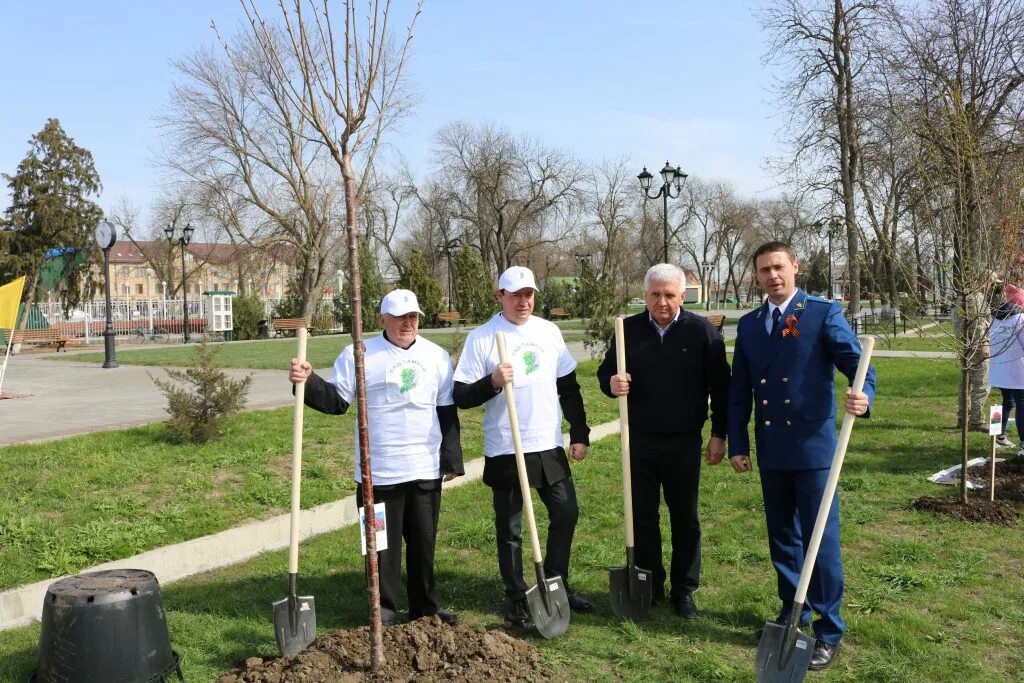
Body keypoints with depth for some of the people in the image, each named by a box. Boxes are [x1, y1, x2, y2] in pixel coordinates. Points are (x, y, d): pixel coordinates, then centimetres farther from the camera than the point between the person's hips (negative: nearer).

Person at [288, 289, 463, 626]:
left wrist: (452, 459, 5)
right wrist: (308, 382, -19)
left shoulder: (437, 356, 8)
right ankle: (384, 609, 20)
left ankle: (425, 607, 25)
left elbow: (447, 412, 10)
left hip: (426, 470, 3)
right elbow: (337, 400, -1)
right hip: (377, 472, -2)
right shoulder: (358, 355, -2)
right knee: (382, 543, 5)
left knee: (424, 541, 12)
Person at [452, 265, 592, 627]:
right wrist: (492, 382, -26)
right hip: (505, 451, -4)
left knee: (566, 514, 10)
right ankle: (516, 598, 22)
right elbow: (461, 396, -9)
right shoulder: (481, 338, -7)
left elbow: (569, 387, 13)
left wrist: (580, 434, 9)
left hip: (550, 447, 4)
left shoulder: (549, 331, 7)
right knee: (510, 529, 6)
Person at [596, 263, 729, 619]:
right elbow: (605, 372, 6)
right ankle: (649, 587, 25)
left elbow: (720, 387, -2)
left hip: (684, 443, -2)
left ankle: (684, 591, 21)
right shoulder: (629, 329, 1)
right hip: (640, 441, 2)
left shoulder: (702, 331, -5)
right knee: (643, 517, 10)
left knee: (685, 519, 9)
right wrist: (612, 383, -18)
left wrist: (719, 435, -3)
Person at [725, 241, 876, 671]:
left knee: (820, 540, -1)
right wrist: (737, 444, 6)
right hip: (771, 450, 5)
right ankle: (793, 613, 32)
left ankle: (829, 631, 12)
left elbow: (856, 362, -11)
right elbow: (739, 390, 11)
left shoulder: (824, 313, -3)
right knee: (782, 537, 15)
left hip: (814, 446, -5)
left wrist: (864, 395, -33)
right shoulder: (748, 325, 9)